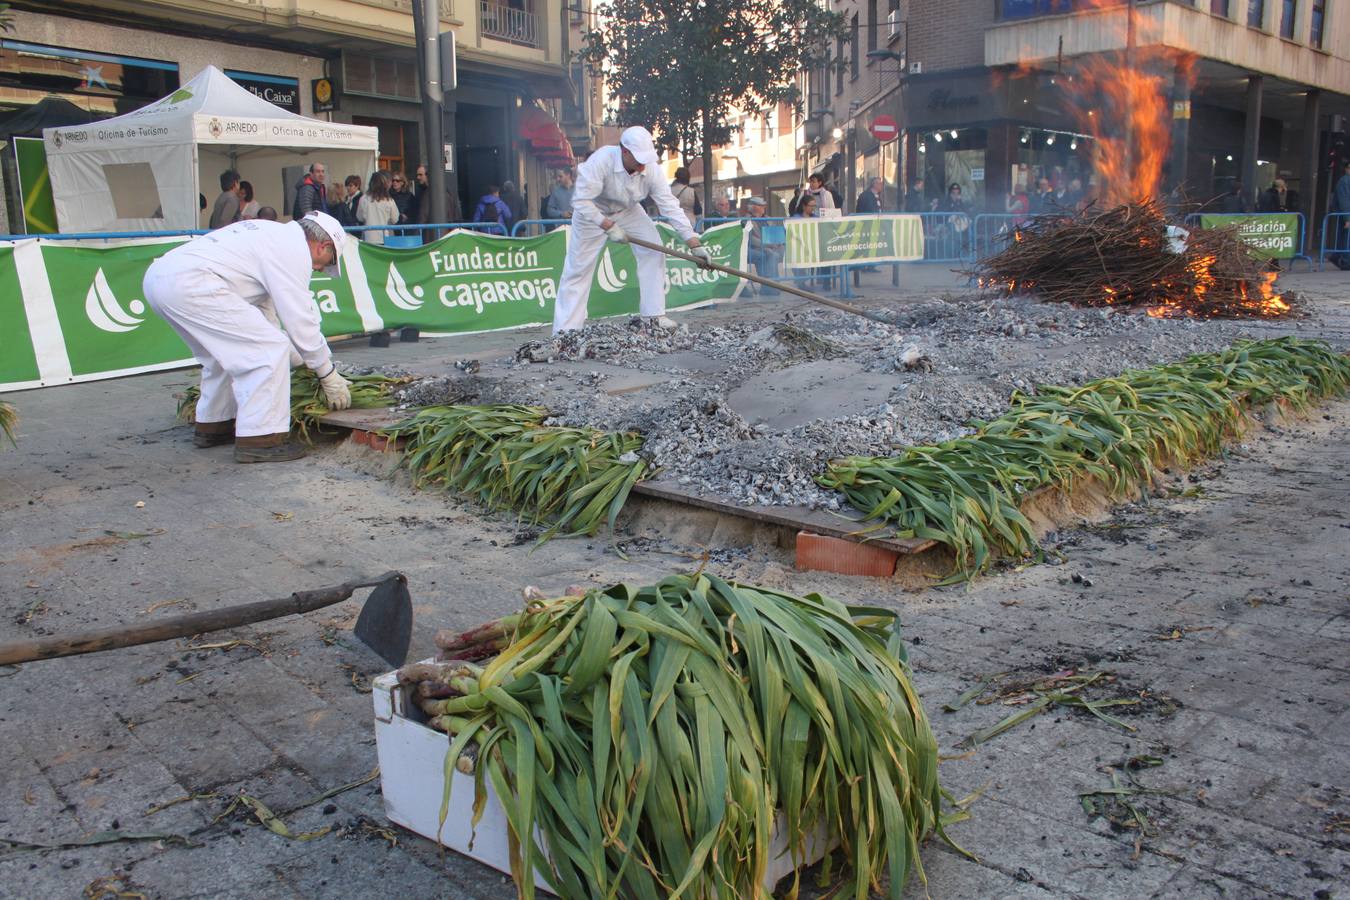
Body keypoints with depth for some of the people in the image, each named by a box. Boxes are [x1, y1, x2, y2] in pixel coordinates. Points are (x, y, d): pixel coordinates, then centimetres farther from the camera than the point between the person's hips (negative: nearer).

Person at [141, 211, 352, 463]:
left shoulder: (273, 235, 25)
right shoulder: (295, 249, -3)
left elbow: (264, 305, 30)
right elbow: (301, 322, -3)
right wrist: (329, 375, 8)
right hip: (189, 284, -11)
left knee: (225, 351, 27)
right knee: (270, 350, -8)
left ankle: (212, 425, 35)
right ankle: (259, 439, -7)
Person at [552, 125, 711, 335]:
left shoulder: (651, 169, -25)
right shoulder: (601, 161, -37)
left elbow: (670, 206, -23)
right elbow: (581, 201, -36)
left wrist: (695, 244, -27)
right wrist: (608, 226, -39)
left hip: (627, 211, 4)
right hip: (593, 213, -4)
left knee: (654, 250, -11)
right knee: (578, 267, -6)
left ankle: (654, 315, -2)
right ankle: (565, 330, -2)